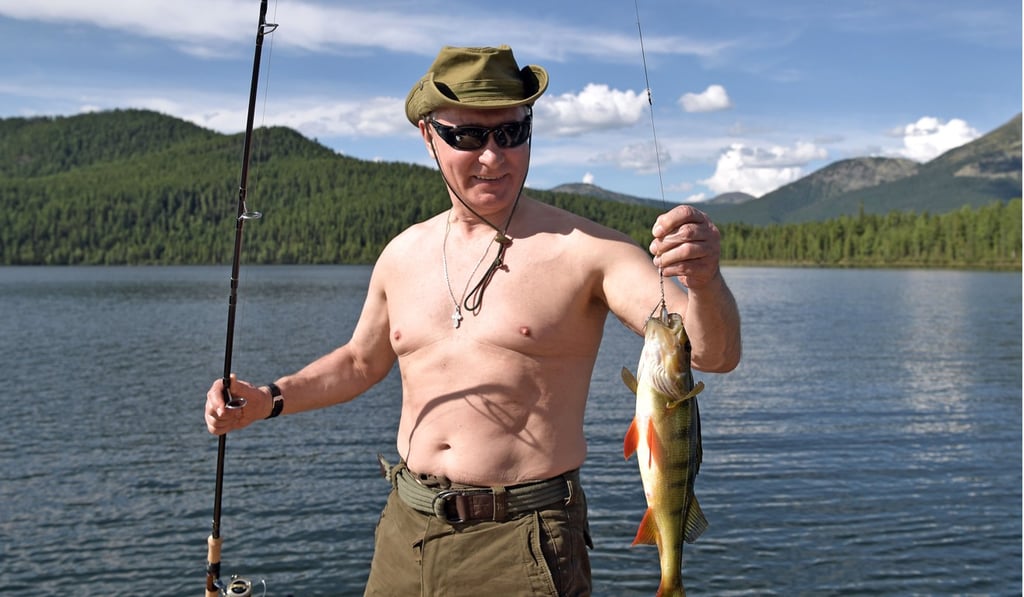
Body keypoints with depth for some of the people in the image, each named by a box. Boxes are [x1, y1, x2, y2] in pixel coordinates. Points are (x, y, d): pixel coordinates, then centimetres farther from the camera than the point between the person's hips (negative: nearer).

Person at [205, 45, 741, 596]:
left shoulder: (584, 250, -12)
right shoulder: (404, 255, 4)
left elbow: (715, 354, -19)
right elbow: (360, 361, 20)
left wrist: (704, 282, -39)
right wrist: (269, 400, 8)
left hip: (521, 545, -5)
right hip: (404, 530, 5)